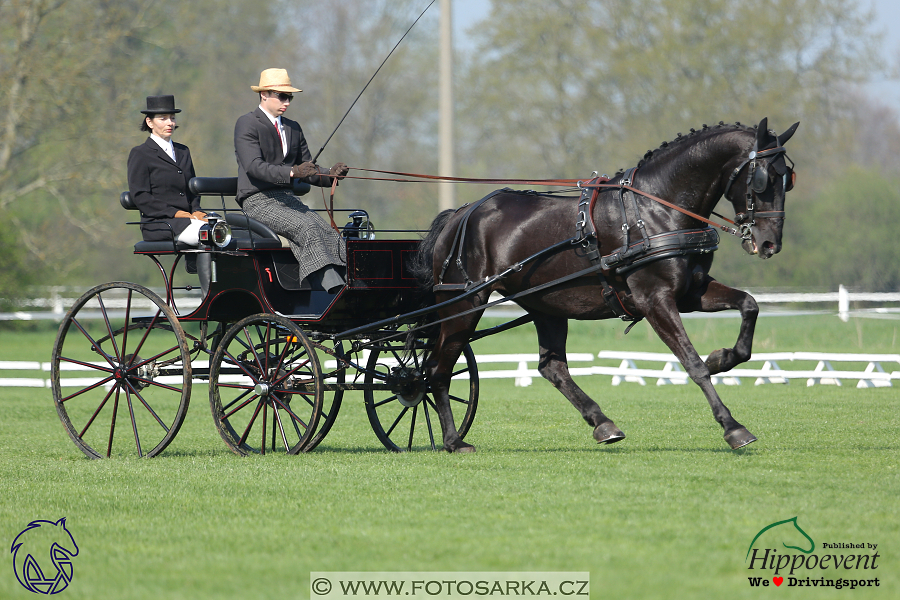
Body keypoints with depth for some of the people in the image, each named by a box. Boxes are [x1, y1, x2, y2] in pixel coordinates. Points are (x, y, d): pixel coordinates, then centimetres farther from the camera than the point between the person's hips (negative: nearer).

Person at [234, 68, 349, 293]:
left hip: (288, 199, 7)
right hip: (259, 201, -7)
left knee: (328, 232, -21)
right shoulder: (246, 125, -3)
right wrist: (291, 172, -31)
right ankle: (336, 293, -42)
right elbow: (254, 166, -17)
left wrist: (330, 174, -5)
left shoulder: (293, 128, 20)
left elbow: (308, 172, 18)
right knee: (306, 228, -31)